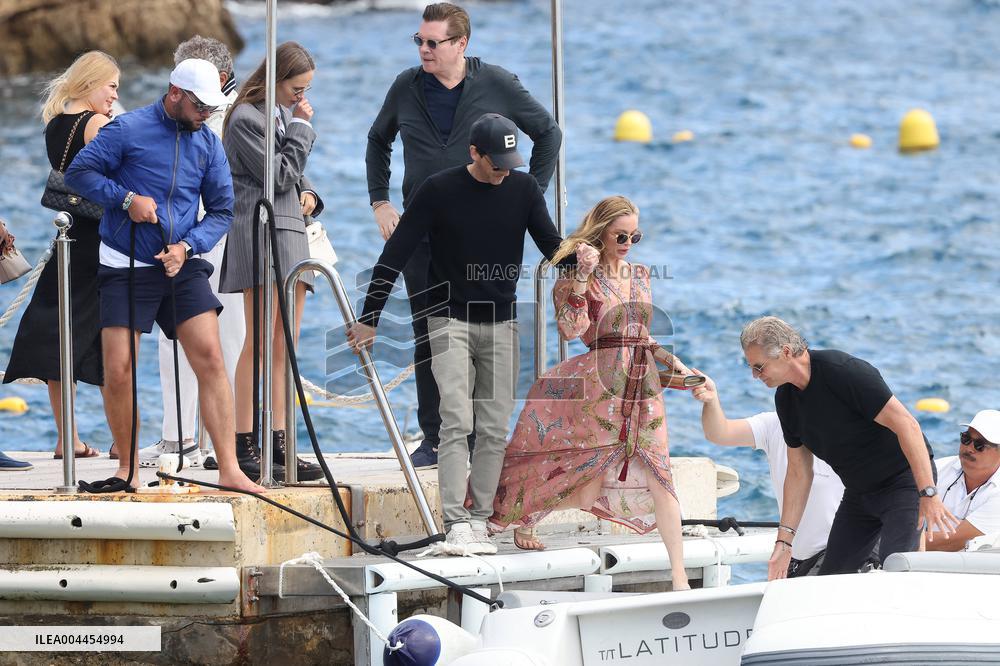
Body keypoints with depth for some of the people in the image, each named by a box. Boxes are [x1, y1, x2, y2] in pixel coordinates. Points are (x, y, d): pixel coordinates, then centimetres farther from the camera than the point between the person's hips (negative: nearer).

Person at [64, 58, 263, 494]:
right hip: (127, 268, -3)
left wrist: (187, 247, -8)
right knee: (118, 371, -6)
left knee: (210, 359, -10)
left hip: (182, 267, 3)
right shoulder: (128, 130, -5)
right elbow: (78, 172, -4)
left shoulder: (209, 145, 7)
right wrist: (126, 198, -16)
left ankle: (229, 470, -10)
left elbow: (222, 211, 9)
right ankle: (129, 465, 13)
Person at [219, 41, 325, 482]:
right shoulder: (245, 119, -9)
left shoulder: (286, 115, 18)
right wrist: (302, 128, -7)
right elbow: (279, 174, -13)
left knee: (285, 347, 5)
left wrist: (308, 193, 5)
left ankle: (280, 446, 5)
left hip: (291, 232, 9)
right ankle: (243, 445, -9)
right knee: (260, 342, -11)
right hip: (258, 232, -9)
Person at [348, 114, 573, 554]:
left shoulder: (523, 190, 2)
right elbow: (395, 255, -6)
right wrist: (369, 318, -9)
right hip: (450, 319, -4)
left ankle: (479, 520, 8)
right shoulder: (440, 191, -8)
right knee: (457, 420, -15)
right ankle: (456, 523, -20)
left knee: (495, 429, 2)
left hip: (502, 322, 4)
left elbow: (552, 245, 4)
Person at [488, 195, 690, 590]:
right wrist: (582, 276, -22)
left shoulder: (639, 275, 16)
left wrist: (671, 360, 13)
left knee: (659, 476, -7)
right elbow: (571, 329, -18)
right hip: (602, 384, -5)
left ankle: (679, 578, -7)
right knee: (587, 489, -2)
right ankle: (524, 519, 27)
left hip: (643, 384, 5)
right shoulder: (578, 275, -3)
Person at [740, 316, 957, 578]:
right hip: (858, 492, 8)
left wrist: (928, 495, -30)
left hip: (904, 480, -8)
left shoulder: (843, 372, -25)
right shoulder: (786, 398, 0)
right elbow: (799, 471, 7)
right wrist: (784, 540, 2)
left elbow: (906, 424, -26)